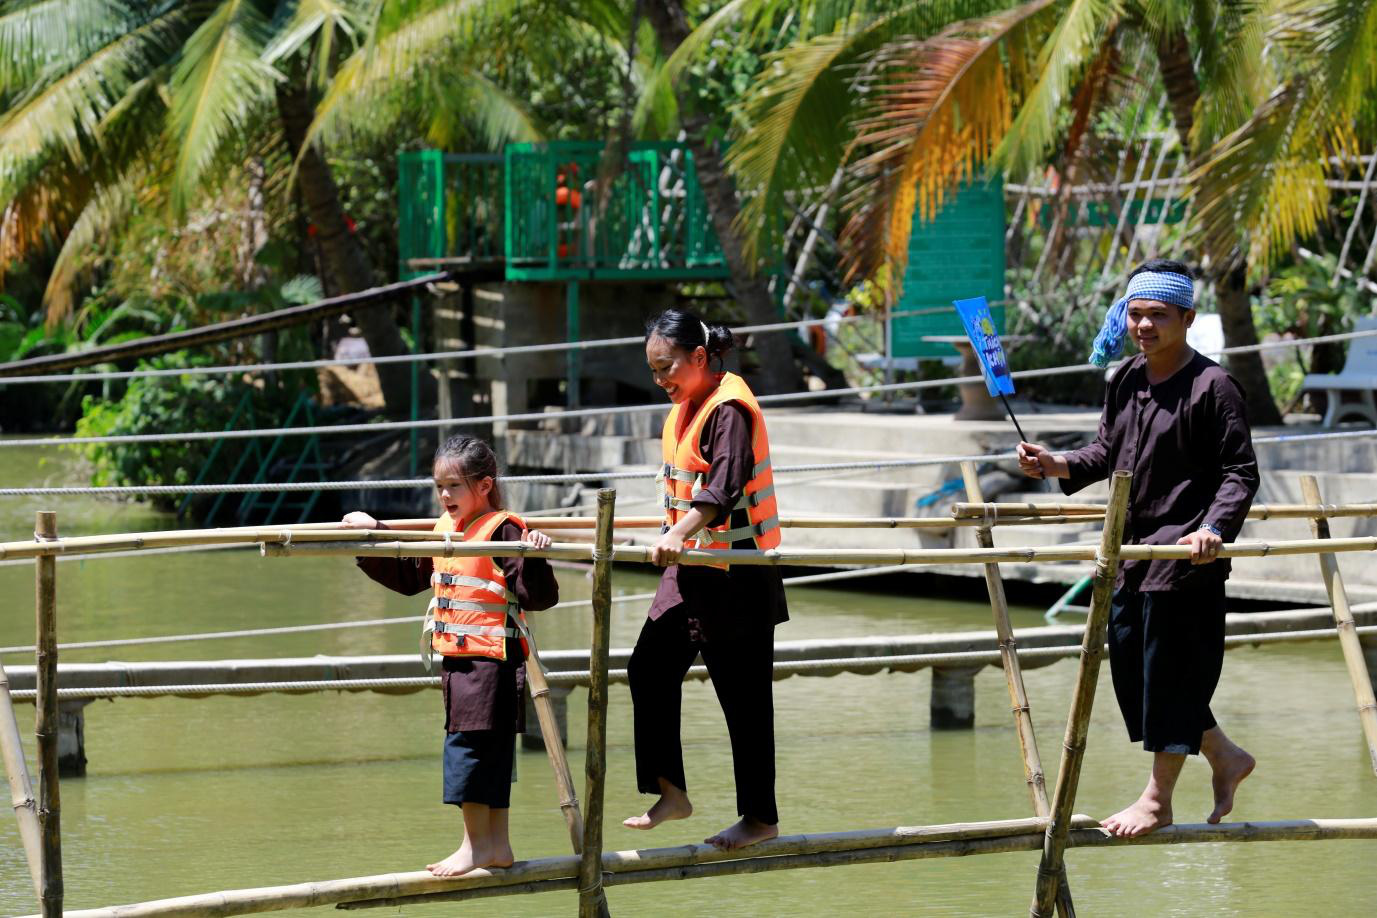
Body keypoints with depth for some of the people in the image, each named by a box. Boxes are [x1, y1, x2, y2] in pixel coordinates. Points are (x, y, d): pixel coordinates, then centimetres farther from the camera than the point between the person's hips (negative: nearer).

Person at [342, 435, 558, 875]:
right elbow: (407, 576, 26)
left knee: (469, 744, -9)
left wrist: (534, 558, -36)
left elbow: (538, 596, -19)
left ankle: (476, 844, -3)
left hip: (492, 660, -8)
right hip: (456, 658, 8)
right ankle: (497, 843, 18)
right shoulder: (444, 529, 12)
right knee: (491, 751, 13)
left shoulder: (502, 531, -14)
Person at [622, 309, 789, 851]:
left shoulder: (729, 408, -16)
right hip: (691, 567, 9)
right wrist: (674, 539, 37)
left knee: (743, 697, -2)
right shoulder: (685, 409, 14)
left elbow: (724, 487, -29)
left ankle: (760, 817, 7)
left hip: (735, 577, -9)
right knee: (649, 669, 2)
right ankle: (670, 792, 8)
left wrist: (678, 535, -41)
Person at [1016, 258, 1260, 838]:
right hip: (1134, 548, 8)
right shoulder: (1126, 381, 9)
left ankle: (1158, 799, 9)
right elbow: (1107, 453, 18)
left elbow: (1240, 474, -14)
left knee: (1171, 671, -2)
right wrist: (1056, 465, 0)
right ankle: (1225, 758, 29)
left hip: (1187, 553, -8)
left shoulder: (1212, 387, -13)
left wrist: (1214, 528, -29)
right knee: (1131, 664, 12)